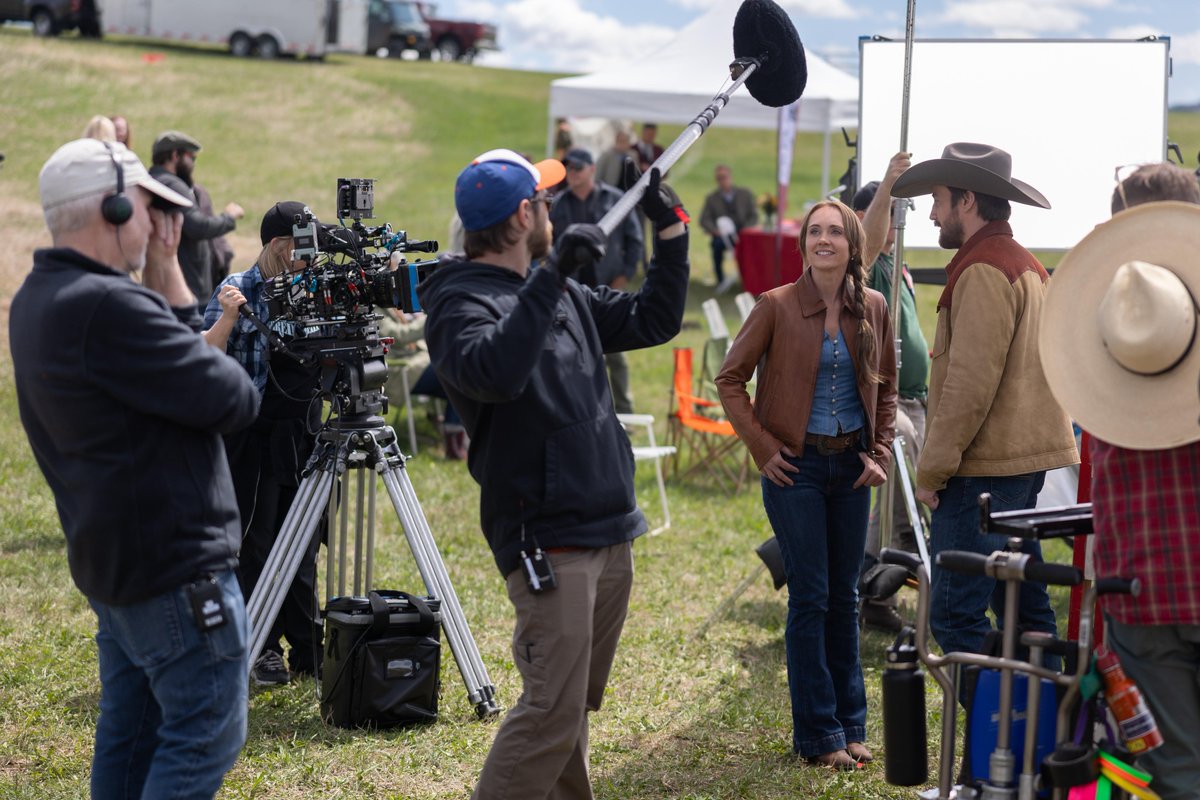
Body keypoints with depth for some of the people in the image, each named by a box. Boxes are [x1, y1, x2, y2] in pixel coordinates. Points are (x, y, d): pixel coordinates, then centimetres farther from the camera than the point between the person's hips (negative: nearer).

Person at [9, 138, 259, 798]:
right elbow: (233, 400, -19)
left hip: (108, 562, 10)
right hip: (175, 567, -10)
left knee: (130, 733, 17)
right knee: (206, 736, -2)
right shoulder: (106, 306, -24)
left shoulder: (36, 300, 8)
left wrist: (166, 273, 8)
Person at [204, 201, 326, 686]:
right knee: (257, 545, 1)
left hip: (304, 433, 4)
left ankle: (308, 647, 16)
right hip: (253, 435, -4)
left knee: (303, 546, 9)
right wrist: (227, 318, -32)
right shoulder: (236, 291, -6)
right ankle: (264, 650, 11)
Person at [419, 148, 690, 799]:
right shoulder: (460, 301, -9)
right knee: (552, 711, -14)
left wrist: (671, 233, 16)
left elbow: (653, 320, 24)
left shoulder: (563, 294, 16)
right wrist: (549, 278, -30)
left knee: (577, 703, 14)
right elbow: (495, 372, -30)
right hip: (548, 543, -8)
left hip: (611, 534, 8)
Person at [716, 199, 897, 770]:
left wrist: (879, 453, 5)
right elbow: (730, 379, -2)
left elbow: (885, 387, 15)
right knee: (810, 598, -2)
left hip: (851, 464, 4)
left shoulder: (872, 308, 3)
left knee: (844, 597, 11)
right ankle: (818, 734, 7)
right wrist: (762, 447, -7)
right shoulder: (777, 306, -8)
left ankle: (850, 725, 21)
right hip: (796, 465, -4)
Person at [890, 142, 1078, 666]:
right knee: (1023, 607, 14)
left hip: (985, 469, -10)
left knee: (955, 614, -9)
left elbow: (971, 383, -20)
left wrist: (932, 469, -15)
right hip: (1026, 461, 10)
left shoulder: (984, 272, -14)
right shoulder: (1026, 265, 18)